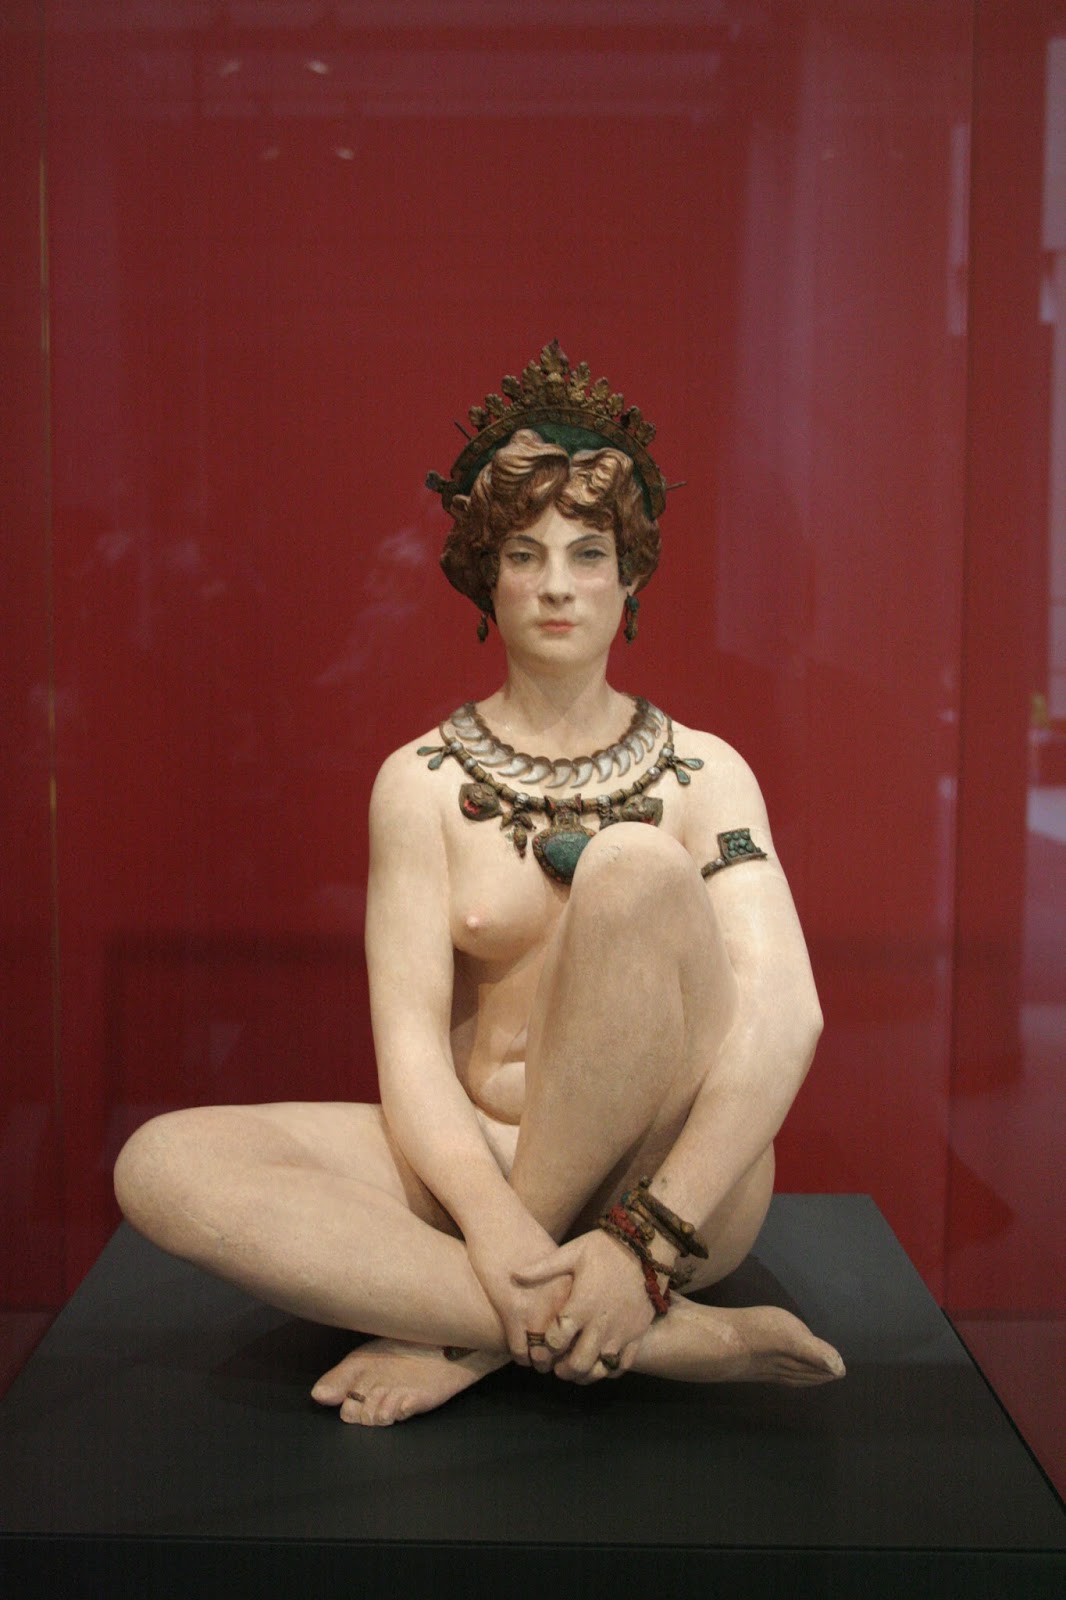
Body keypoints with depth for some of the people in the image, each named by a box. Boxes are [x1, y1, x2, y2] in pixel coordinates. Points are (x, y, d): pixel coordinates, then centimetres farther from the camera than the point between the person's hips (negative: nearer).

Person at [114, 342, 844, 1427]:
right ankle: (672, 1335, -27)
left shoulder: (700, 773, 2)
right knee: (162, 1165, -23)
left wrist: (649, 1238, -26)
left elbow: (785, 1013, -12)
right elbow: (409, 1040, -6)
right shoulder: (423, 782, 4)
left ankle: (467, 1337, -20)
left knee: (636, 869, -27)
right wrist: (492, 1223, -26)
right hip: (480, 1166, 2)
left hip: (682, 1177, -2)